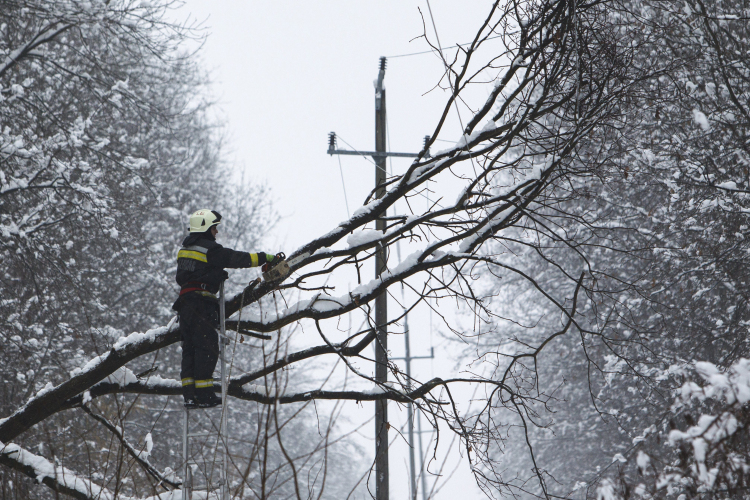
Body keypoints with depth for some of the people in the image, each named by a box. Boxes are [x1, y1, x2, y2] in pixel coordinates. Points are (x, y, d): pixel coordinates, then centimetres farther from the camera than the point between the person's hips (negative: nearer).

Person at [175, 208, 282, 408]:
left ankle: (190, 394, 9)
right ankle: (203, 396, -7)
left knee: (190, 348, 10)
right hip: (202, 303, -9)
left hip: (185, 301, 9)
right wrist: (266, 258, 0)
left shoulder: (184, 250, 17)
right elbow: (239, 259, -8)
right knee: (206, 347, -6)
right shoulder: (210, 249, -9)